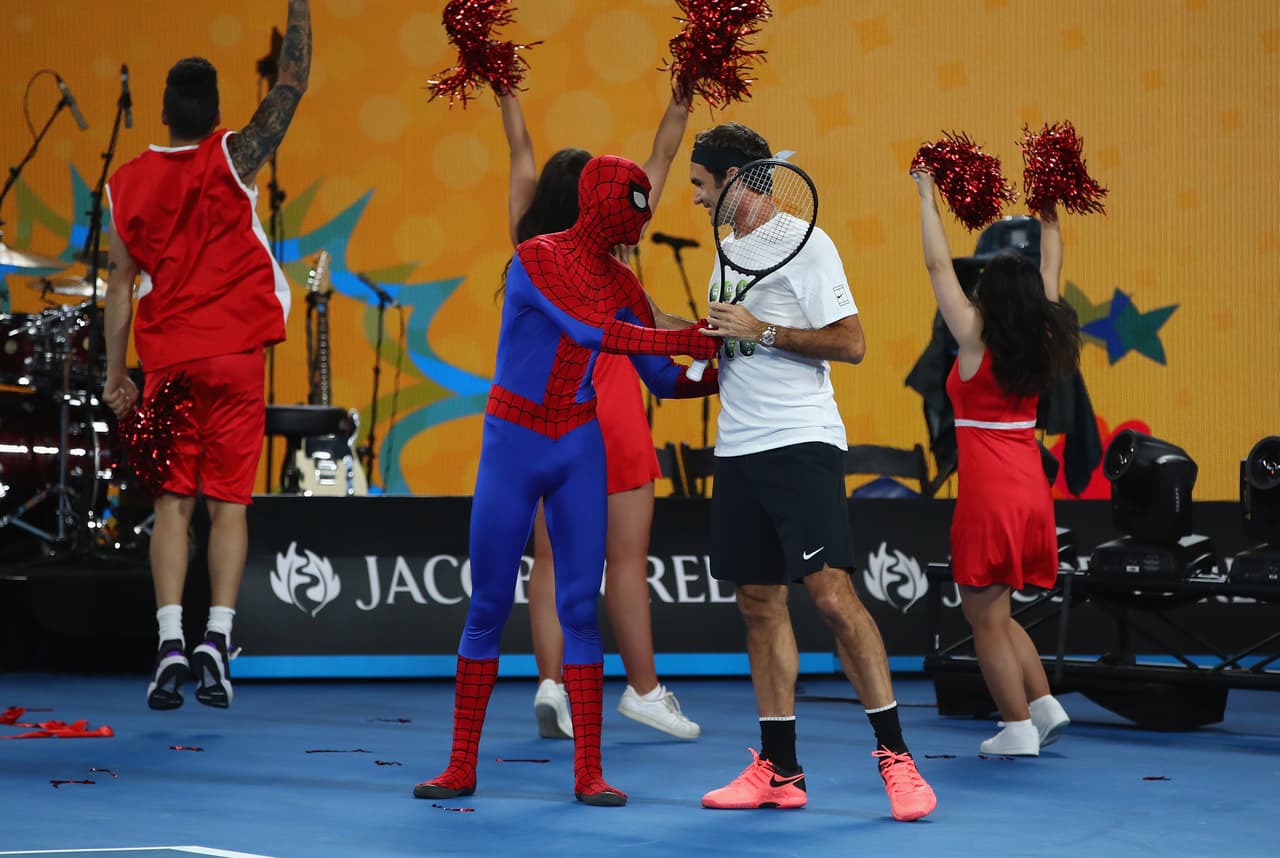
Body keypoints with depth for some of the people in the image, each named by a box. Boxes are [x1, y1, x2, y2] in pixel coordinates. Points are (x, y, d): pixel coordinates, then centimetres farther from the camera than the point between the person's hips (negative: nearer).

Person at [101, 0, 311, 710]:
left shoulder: (128, 183, 1)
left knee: (173, 502, 4)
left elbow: (120, 283, 4)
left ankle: (170, 640, -10)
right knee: (228, 503, 2)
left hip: (167, 359, 2)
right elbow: (292, 83, -2)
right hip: (234, 353, -1)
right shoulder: (233, 158, -6)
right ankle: (217, 637, -11)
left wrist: (115, 373, 9)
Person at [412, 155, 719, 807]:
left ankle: (588, 773, 1)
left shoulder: (621, 283, 4)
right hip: (512, 447, -4)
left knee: (581, 608, -1)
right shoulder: (534, 258, -12)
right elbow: (590, 332, -23)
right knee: (488, 608, 1)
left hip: (579, 451, 4)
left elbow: (662, 382, 7)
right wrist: (683, 341, -22)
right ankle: (461, 767, 10)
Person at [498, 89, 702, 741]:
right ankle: (643, 689, 6)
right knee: (627, 558, 2)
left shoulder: (530, 244, -3)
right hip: (609, 409, -4)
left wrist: (506, 91, 20)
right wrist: (680, 105, 7)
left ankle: (551, 683, -3)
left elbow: (521, 153, 9)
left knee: (551, 558, 6)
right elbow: (659, 161, -2)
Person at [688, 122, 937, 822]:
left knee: (831, 592, -15)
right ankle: (779, 770, 11)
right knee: (759, 602, 7)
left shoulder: (804, 243, -6)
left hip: (802, 445, -8)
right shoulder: (730, 254, 19)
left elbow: (850, 343, -12)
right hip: (738, 449, 8)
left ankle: (895, 757, -11)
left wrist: (760, 330, -14)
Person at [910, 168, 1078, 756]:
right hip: (1032, 491, 7)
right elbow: (1049, 273, 17)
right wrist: (1049, 217, 25)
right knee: (993, 613, 19)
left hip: (990, 494, -7)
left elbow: (939, 266, -8)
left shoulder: (976, 343, -12)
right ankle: (1044, 705, 12)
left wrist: (928, 199, -1)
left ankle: (1019, 729, 2)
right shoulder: (1040, 346, 2)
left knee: (986, 618, 2)